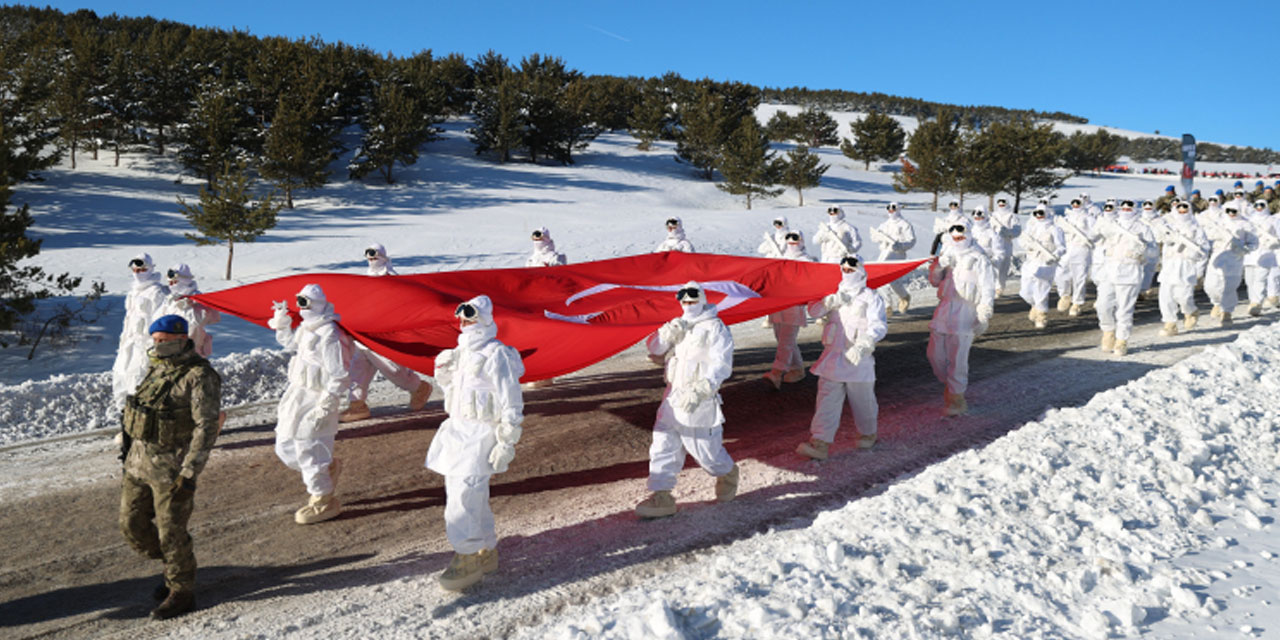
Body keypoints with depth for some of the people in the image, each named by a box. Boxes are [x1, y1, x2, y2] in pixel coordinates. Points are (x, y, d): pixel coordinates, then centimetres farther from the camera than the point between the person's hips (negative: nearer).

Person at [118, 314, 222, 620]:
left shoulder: (199, 377, -17)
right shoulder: (158, 369, 8)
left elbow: (207, 427, -21)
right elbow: (140, 412, 18)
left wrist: (190, 474, -24)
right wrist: (129, 450, 18)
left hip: (171, 467, -8)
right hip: (139, 463, 8)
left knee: (172, 533, 1)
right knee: (132, 526, 14)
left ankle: (182, 592, 18)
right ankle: (175, 568, 34)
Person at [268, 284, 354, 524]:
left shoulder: (328, 336, -21)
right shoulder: (306, 328, 7)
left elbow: (339, 378, -22)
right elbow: (290, 342, 29)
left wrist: (324, 407, -22)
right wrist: (281, 323, 11)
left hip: (314, 400, -10)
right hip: (297, 395, 10)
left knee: (308, 451, 0)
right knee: (285, 446, 17)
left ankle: (323, 502, 16)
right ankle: (329, 466, 38)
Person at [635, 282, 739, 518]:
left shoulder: (714, 328, -6)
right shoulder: (678, 326, 16)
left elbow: (721, 365, -13)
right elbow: (653, 348, 11)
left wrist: (700, 391, -26)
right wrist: (669, 333, -10)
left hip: (700, 403, -6)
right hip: (674, 398, 6)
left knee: (704, 447, 3)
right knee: (663, 445, 0)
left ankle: (728, 474, 34)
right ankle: (661, 496, 5)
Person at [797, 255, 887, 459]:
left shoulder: (870, 298, -3)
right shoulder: (835, 295, 13)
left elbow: (878, 326, -12)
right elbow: (813, 311, 5)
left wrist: (862, 346, -27)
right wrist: (831, 302, -14)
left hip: (858, 359, -4)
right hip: (833, 356, 4)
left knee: (862, 400, 11)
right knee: (827, 399, -4)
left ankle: (868, 433, 36)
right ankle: (820, 443, -8)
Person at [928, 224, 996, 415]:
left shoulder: (978, 259, -3)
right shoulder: (948, 256, 17)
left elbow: (987, 290, -6)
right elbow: (934, 281, 17)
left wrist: (984, 317, -12)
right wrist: (939, 264, -3)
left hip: (964, 315, -7)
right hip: (944, 311, 7)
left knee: (957, 359, -6)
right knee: (935, 354, 9)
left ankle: (956, 398, 6)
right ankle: (950, 386, 28)